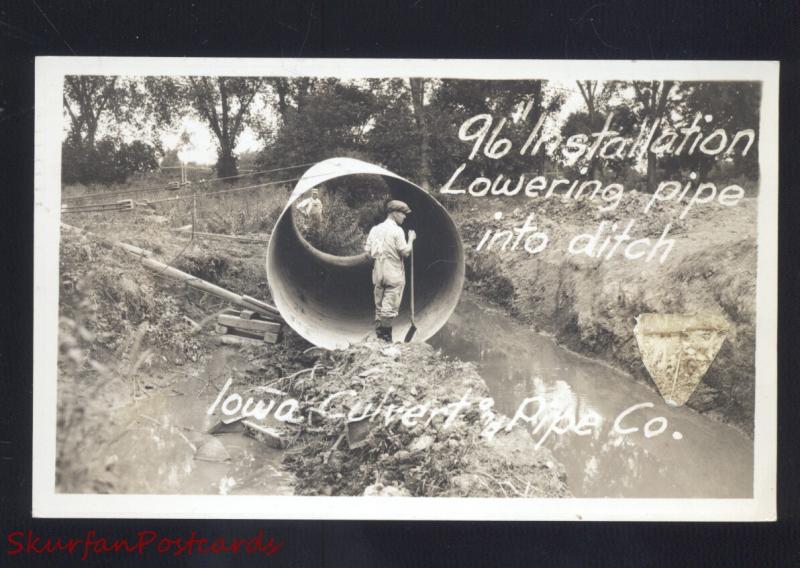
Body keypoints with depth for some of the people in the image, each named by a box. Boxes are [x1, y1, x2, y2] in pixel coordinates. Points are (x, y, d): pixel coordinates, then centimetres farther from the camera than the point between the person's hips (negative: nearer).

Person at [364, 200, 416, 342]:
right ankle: (386, 338, 0)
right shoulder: (397, 230, -11)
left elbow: (368, 251, 6)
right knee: (390, 307, -2)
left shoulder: (375, 229, 7)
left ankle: (378, 336, 17)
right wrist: (411, 239, 3)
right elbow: (405, 252, -11)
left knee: (379, 306, 13)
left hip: (378, 273, 6)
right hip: (394, 274, -6)